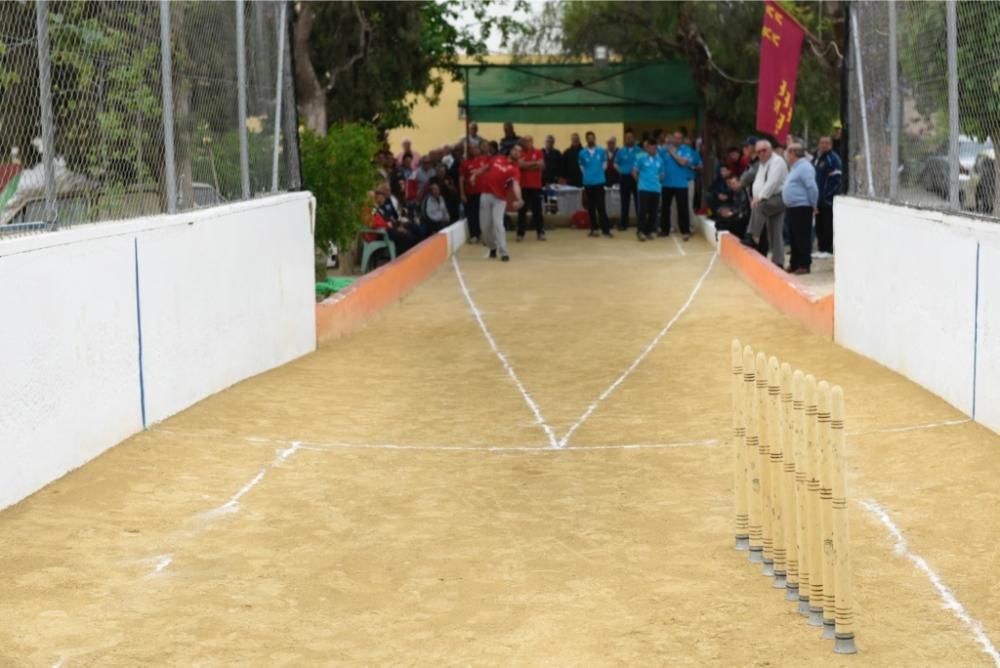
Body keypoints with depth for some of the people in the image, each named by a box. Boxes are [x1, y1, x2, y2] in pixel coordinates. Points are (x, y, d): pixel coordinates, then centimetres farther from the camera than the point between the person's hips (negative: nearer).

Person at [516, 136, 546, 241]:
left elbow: (541, 165, -8)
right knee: (522, 210, 3)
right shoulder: (520, 153, 0)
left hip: (536, 185, 1)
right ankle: (520, 233, 7)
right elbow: (520, 164, -16)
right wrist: (534, 163, -10)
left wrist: (527, 165, -10)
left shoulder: (538, 153, 4)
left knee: (537, 209, 2)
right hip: (523, 185, -1)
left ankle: (540, 232, 6)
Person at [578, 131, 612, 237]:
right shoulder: (582, 153, 1)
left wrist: (599, 172, 5)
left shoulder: (601, 151, 0)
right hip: (588, 182, 1)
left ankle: (605, 229, -5)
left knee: (601, 206, -5)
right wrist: (587, 174, 6)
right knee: (591, 207, 6)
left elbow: (605, 163, 12)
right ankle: (593, 229, 12)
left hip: (599, 182, -1)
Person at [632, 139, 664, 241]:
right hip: (644, 188, -4)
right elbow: (634, 172, 2)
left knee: (653, 212, 6)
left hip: (656, 189, 4)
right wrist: (640, 180, 6)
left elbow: (661, 174, 18)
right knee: (642, 210, -7)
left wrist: (658, 181, 7)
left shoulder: (659, 159, 8)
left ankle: (649, 231, 16)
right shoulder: (640, 157, -3)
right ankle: (640, 231, 1)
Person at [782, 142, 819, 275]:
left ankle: (804, 265, -2)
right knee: (794, 237, 14)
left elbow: (812, 188, -21)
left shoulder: (804, 167, -15)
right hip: (792, 207, 10)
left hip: (801, 208, -10)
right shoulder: (795, 167, 17)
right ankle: (794, 264, 21)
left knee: (803, 238, -5)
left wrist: (813, 205, -15)